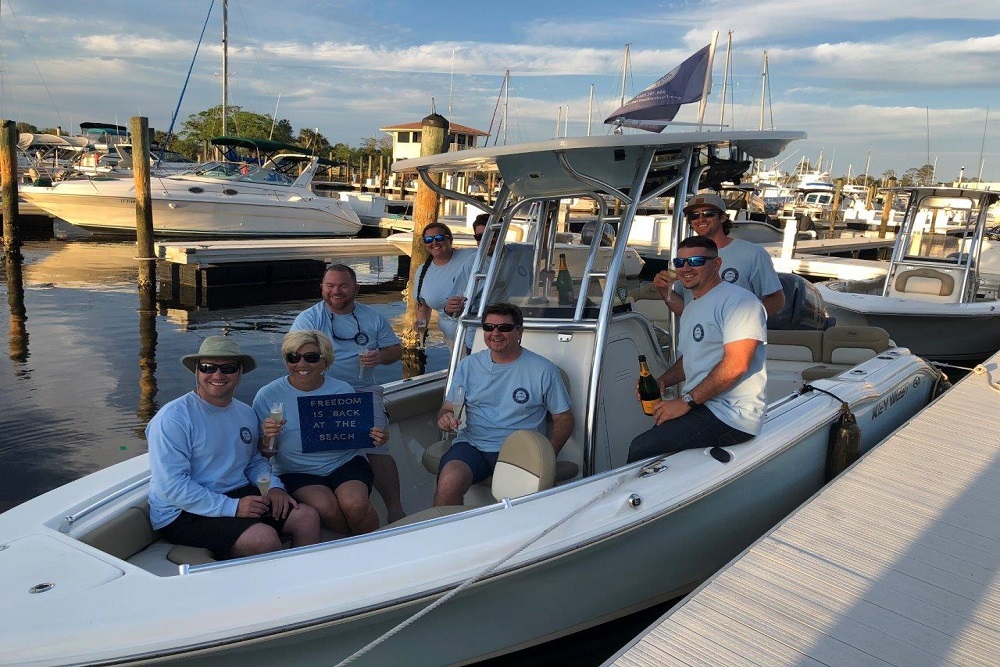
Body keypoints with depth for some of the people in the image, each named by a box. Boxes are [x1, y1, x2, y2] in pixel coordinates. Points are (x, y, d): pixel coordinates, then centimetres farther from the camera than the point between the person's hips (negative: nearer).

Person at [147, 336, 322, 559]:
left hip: (240, 495, 7)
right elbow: (172, 486, -19)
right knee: (265, 537, -28)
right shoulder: (173, 418, -13)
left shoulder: (246, 413, 11)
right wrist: (231, 507, -24)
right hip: (183, 513, -7)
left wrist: (273, 486, -1)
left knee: (308, 517, -7)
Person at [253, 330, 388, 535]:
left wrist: (376, 437, -10)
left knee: (354, 502, -29)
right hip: (296, 471, -1)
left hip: (345, 462, 1)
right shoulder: (268, 395, -2)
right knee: (325, 507, -31)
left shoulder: (343, 390, 4)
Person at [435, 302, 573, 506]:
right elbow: (448, 408, 16)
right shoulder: (468, 365, 12)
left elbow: (564, 418, 9)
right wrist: (445, 419, -10)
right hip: (472, 445, 2)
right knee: (449, 482, -30)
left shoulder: (543, 370, 5)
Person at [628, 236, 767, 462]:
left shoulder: (738, 300, -11)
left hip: (730, 417, -9)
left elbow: (736, 365, -21)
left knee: (641, 449, -19)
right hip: (699, 407, 9)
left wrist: (686, 401, -18)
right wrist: (661, 382, 7)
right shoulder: (691, 309, 20)